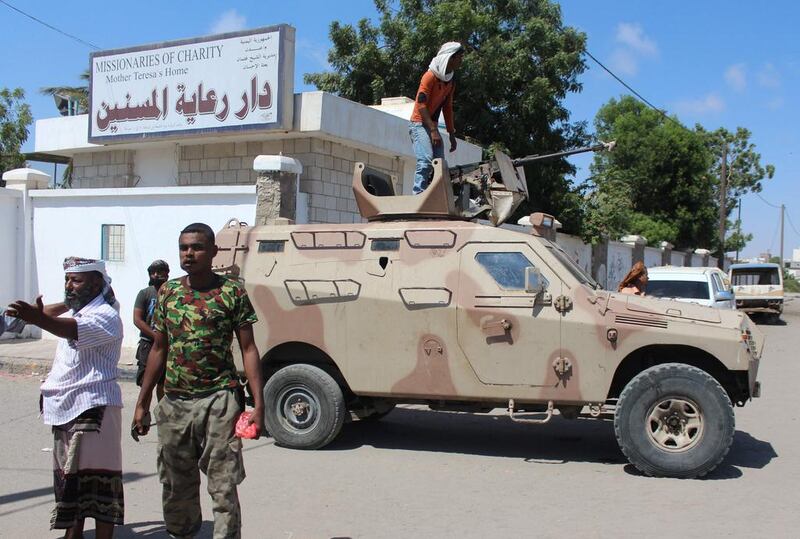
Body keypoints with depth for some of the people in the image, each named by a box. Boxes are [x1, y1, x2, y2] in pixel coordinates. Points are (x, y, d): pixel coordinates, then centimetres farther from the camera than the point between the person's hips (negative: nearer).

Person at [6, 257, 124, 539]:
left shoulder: (105, 316, -14)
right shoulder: (75, 312, 16)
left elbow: (73, 329, -33)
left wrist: (36, 318, -48)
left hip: (93, 407, -9)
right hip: (65, 408, 9)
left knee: (96, 479, -6)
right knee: (69, 477, 14)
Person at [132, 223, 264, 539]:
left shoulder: (232, 292, -4)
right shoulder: (168, 291, 8)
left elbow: (248, 349, -3)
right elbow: (159, 349, 14)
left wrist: (258, 405, -10)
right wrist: (142, 404, 13)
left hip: (218, 401, -4)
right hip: (174, 403, 5)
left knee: (223, 487, -2)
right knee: (176, 487, 14)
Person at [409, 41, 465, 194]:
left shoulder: (450, 82, 13)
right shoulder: (430, 76, -11)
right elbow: (421, 104, -18)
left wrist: (452, 134, 15)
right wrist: (433, 130, -24)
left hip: (432, 126, 9)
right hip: (419, 124, -9)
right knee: (426, 161, -26)